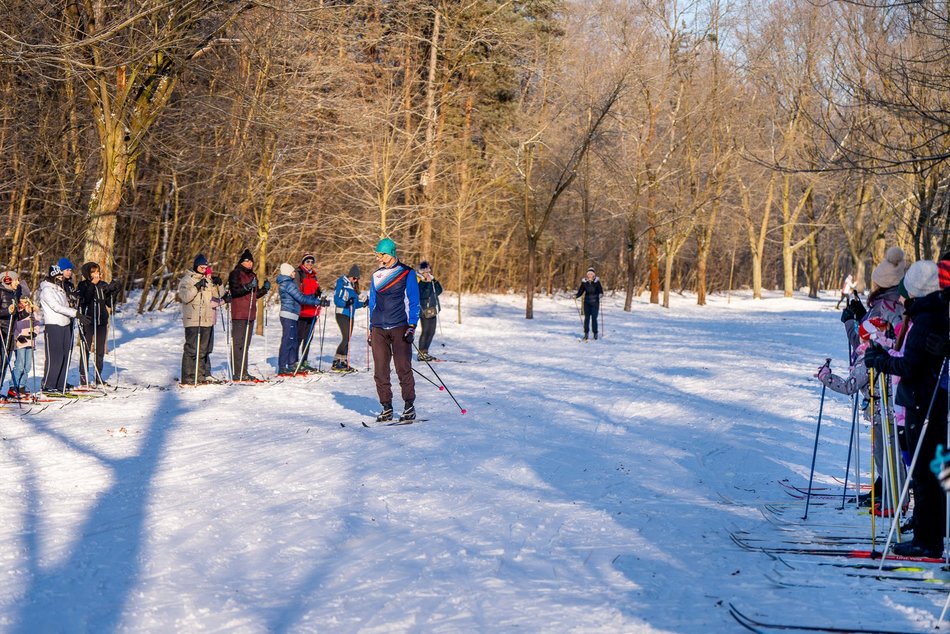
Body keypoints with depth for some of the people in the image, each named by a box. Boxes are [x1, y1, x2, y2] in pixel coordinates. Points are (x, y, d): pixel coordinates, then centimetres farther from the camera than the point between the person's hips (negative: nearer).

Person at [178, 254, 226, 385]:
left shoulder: (208, 280, 16)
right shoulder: (187, 280, -2)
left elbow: (217, 296, 17)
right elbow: (184, 297, -14)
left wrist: (218, 285, -1)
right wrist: (197, 287, -24)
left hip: (208, 320, 7)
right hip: (193, 321, -7)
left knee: (204, 349, 11)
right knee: (191, 349, -8)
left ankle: (201, 375, 18)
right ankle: (187, 378, -7)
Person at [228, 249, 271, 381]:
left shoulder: (252, 275, 20)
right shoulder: (235, 274, -4)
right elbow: (235, 290, -17)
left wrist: (264, 289, 9)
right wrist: (248, 286, -28)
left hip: (250, 314, 9)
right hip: (239, 314, -8)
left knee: (246, 344, 11)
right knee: (238, 343, -9)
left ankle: (244, 372, 16)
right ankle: (237, 373, -10)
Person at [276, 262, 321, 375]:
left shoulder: (283, 283, 18)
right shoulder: (289, 284, -13)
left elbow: (298, 297, 19)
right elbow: (301, 298, -16)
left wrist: (314, 296, 13)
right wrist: (317, 301, -9)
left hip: (291, 316, 10)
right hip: (289, 316, -10)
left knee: (294, 341, 14)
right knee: (287, 341, -9)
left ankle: (292, 365, 20)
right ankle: (282, 367, -8)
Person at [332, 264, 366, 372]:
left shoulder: (353, 286, 17)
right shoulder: (342, 283, -7)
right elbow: (336, 300, -14)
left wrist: (363, 303, 4)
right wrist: (345, 303, -30)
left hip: (350, 315, 8)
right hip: (342, 314, -8)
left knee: (347, 339, 9)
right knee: (346, 338, -15)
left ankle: (343, 362, 15)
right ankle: (336, 362, -13)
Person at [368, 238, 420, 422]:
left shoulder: (407, 273, 1)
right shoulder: (376, 275, 14)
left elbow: (414, 302, 0)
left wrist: (412, 327, -9)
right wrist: (371, 330, 17)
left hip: (400, 328, -4)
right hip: (379, 329, 4)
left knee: (403, 368, -8)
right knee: (380, 370, 0)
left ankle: (409, 406, 1)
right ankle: (386, 408, 7)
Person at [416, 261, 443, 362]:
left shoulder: (431, 280, 14)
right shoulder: (419, 281, -11)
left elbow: (439, 291, 7)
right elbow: (423, 295, -24)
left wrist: (435, 281, -4)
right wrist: (429, 283, -21)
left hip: (432, 310, 9)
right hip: (425, 310, -9)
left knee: (431, 332, 11)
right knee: (425, 331, -8)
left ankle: (425, 352, 19)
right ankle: (421, 354, -2)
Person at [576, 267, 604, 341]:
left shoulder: (597, 281, -4)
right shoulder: (584, 282, 2)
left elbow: (600, 290, -10)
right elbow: (581, 291, 5)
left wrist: (600, 294, -31)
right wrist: (576, 295, -11)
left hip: (595, 302, -2)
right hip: (587, 302, 2)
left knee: (594, 318, -6)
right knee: (586, 318, 3)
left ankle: (595, 334, 4)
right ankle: (586, 334, 7)